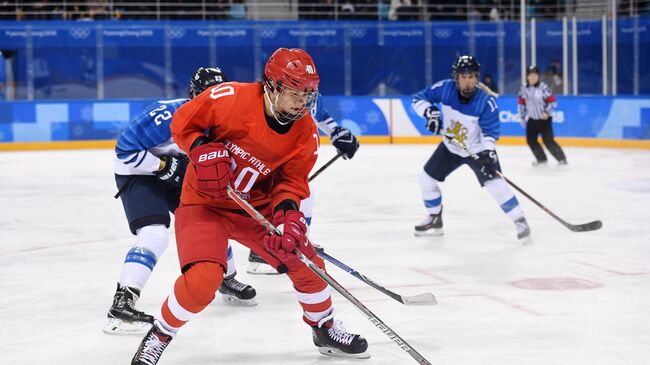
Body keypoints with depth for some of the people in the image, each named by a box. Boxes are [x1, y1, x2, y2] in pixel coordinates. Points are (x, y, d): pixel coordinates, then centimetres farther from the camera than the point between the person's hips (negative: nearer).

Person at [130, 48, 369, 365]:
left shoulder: (305, 132, -10)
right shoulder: (231, 98, -24)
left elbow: (292, 180, -4)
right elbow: (183, 121, -11)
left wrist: (287, 211, -23)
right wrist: (202, 151, -27)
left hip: (257, 206, 5)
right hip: (204, 203, -5)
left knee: (307, 263, 1)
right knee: (202, 279, -26)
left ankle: (325, 329, 30)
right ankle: (159, 335, 2)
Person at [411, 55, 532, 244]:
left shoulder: (486, 101, -28)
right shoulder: (444, 88, -20)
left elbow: (491, 131, -22)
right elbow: (419, 99, -11)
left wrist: (487, 151, -38)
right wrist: (430, 112, -30)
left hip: (477, 149, -4)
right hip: (450, 147, 5)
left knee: (495, 183, -22)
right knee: (426, 178, 8)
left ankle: (520, 222, -10)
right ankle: (434, 220, 28)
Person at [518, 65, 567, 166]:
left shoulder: (543, 87, -15)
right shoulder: (524, 88, 1)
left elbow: (552, 101, -14)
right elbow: (522, 103, 11)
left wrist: (547, 112, -24)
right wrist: (522, 117, 12)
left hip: (544, 118, -6)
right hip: (532, 119, 6)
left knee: (548, 140, -13)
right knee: (531, 140, 5)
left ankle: (561, 158, -2)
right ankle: (541, 159, 23)